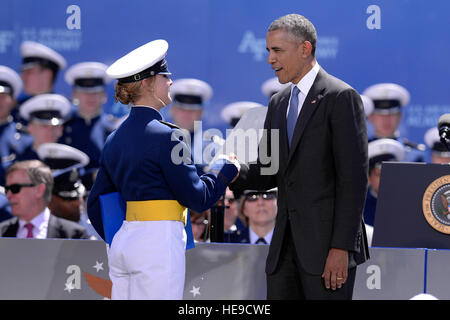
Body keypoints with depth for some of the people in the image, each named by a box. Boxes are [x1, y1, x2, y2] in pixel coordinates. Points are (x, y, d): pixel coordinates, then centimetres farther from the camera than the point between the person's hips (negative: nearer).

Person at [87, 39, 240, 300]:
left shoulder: (115, 139, 13)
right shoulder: (164, 136, -11)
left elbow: (95, 203, 17)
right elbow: (198, 198, -9)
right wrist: (225, 169, 7)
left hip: (122, 242, 8)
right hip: (159, 243, -8)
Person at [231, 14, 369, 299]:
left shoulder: (341, 97, -7)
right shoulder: (279, 104, 18)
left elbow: (354, 178, -12)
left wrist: (341, 247, -18)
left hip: (327, 241, -7)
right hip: (286, 243, 7)